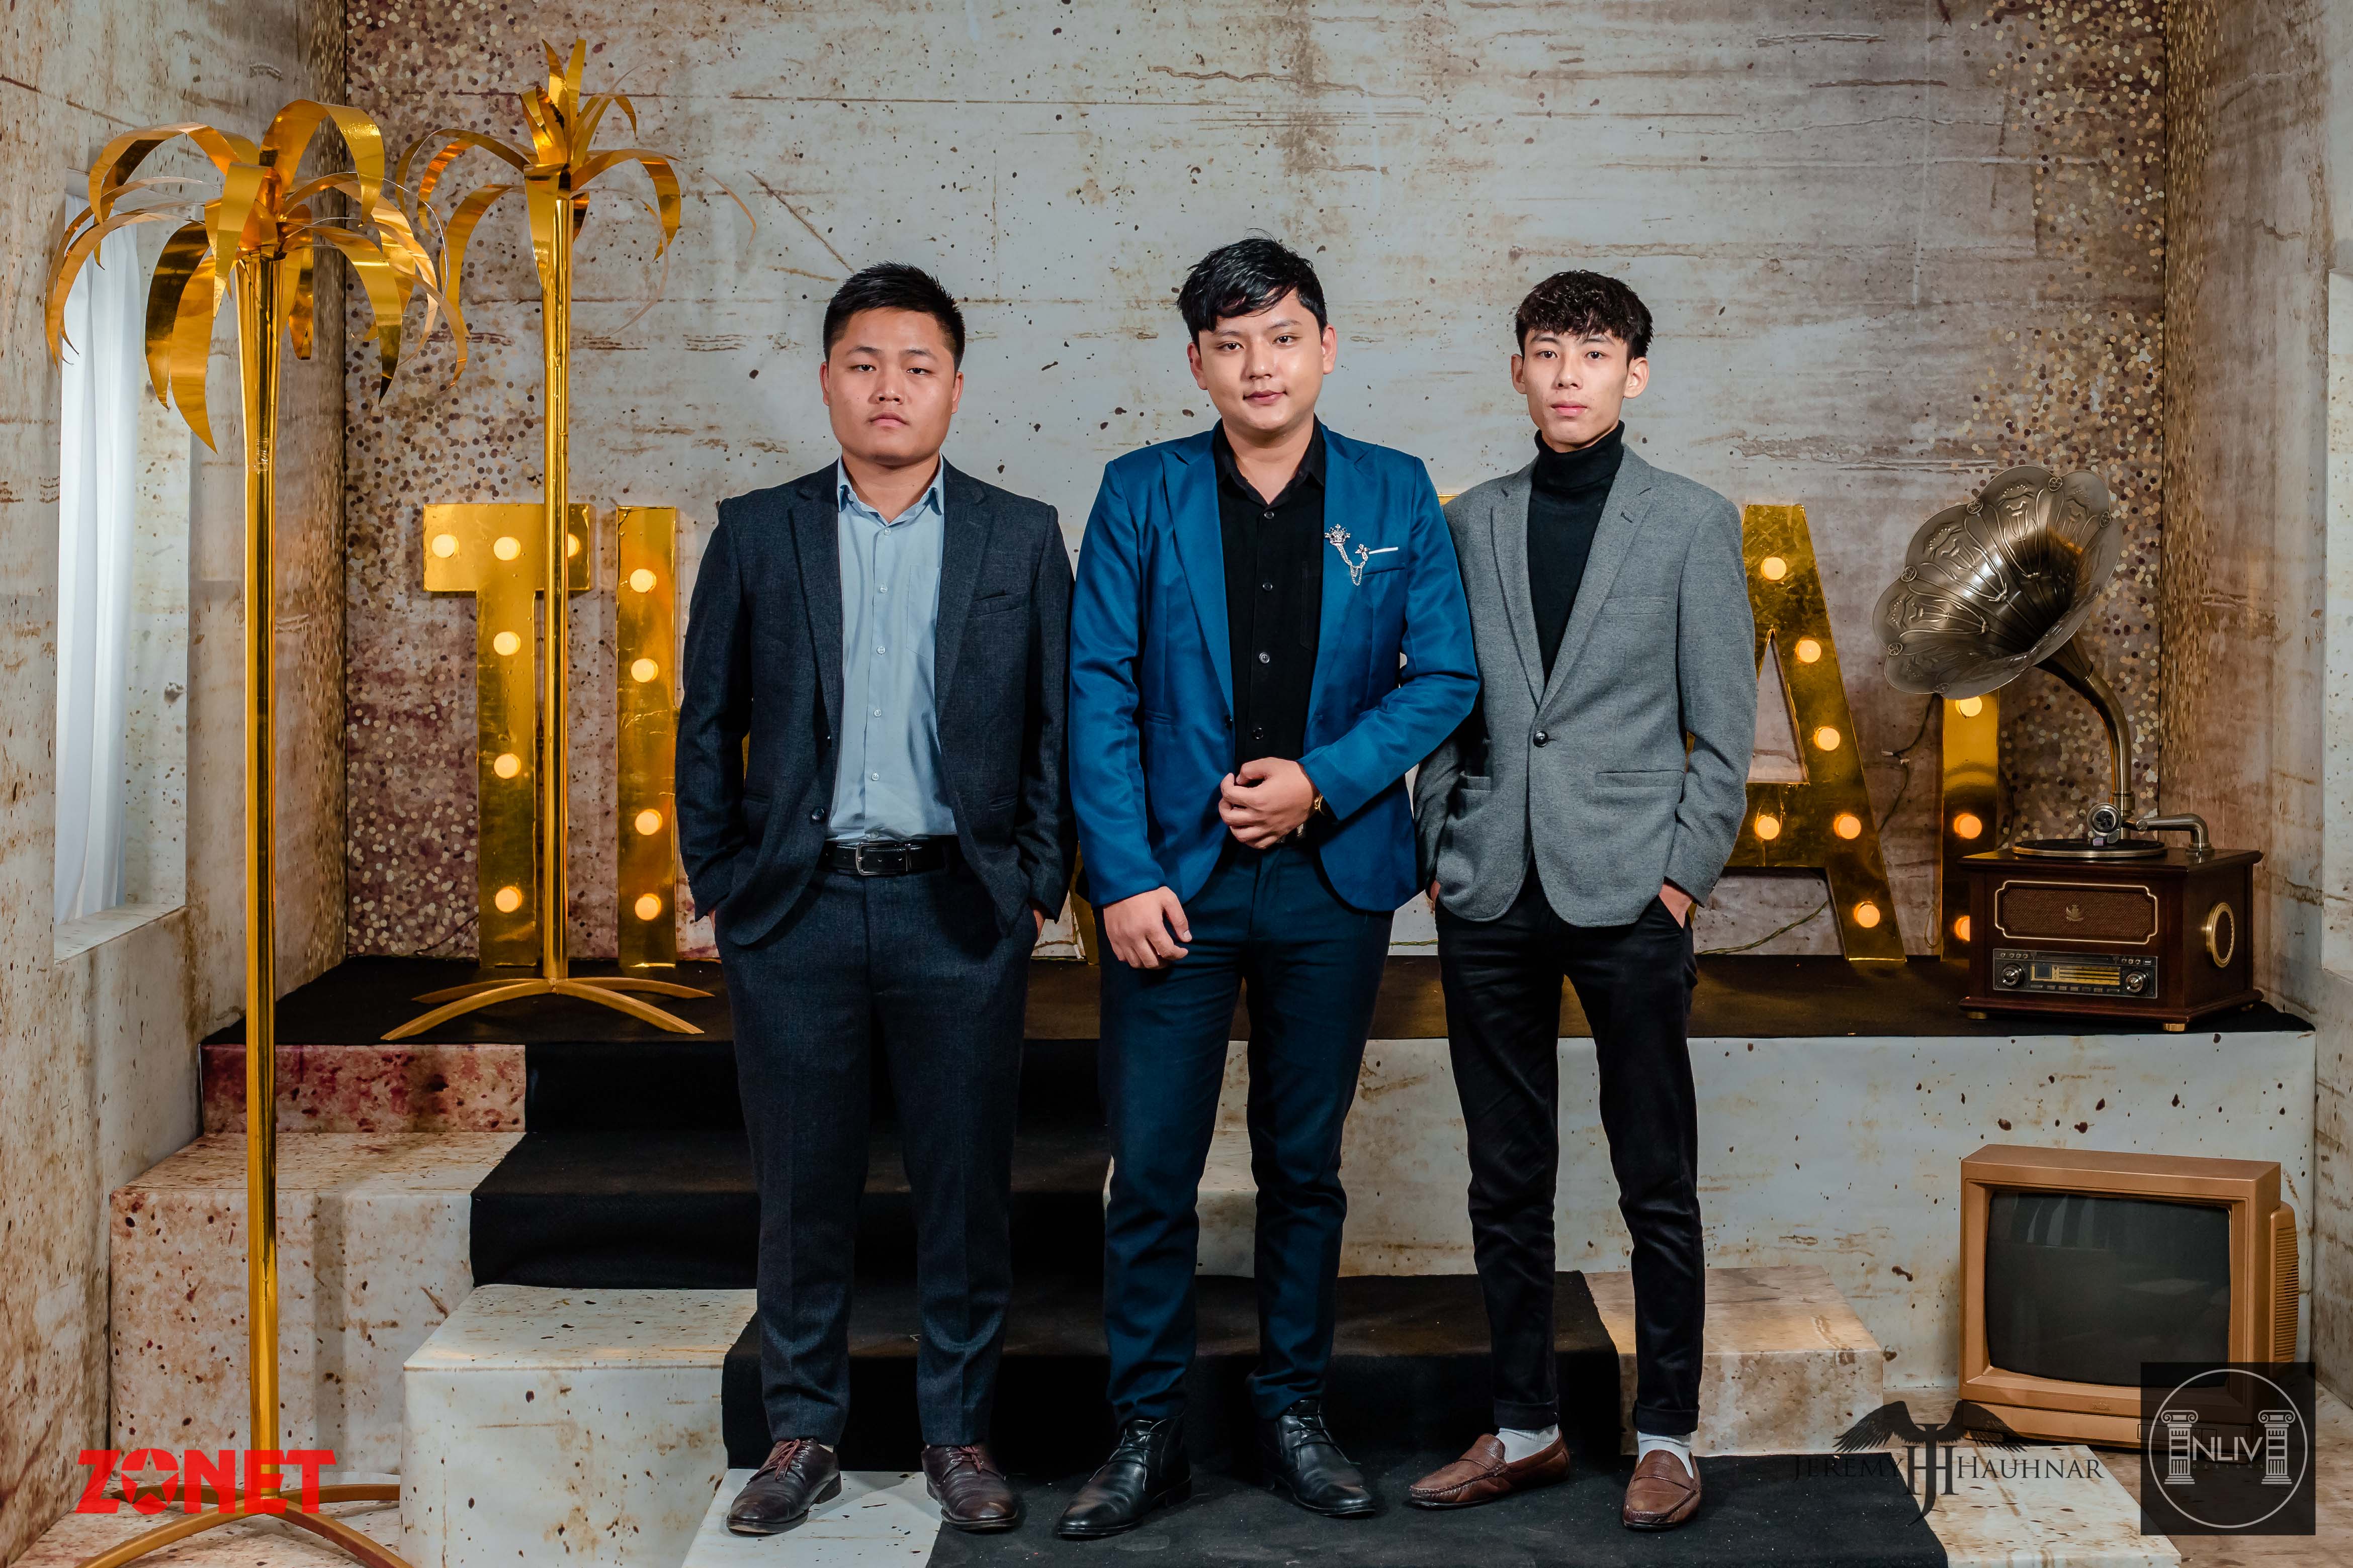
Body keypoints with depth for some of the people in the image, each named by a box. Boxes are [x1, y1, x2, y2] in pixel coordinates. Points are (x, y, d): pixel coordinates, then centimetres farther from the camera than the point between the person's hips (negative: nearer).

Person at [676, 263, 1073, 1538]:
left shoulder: (1021, 539, 6)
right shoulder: (758, 534, 7)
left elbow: (1055, 725, 6)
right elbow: (708, 724, 9)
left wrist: (1039, 889, 1)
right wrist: (717, 885, 3)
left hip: (960, 911, 0)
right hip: (795, 910, 0)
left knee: (966, 1185, 5)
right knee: (801, 1186, 7)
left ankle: (958, 1433, 20)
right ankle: (803, 1434, 21)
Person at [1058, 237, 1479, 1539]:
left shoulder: (1394, 495, 4)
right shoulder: (1142, 494, 2)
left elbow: (1444, 676, 3)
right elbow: (1098, 692, -2)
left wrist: (1324, 781, -11)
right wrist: (1124, 877, -11)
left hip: (1330, 879, 1)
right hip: (1173, 878, -1)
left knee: (1305, 1165, 11)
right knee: (1151, 1171, 0)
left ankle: (1292, 1412, 25)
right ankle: (1147, 1431, 14)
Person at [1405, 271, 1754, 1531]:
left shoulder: (1693, 522, 3)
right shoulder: (1471, 524, 11)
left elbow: (1724, 730, 1)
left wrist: (1683, 877, -6)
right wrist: (1439, 853, 4)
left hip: (1627, 895, -3)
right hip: (1490, 897, 3)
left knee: (1657, 1184, 4)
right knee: (1506, 1180, 10)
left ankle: (1666, 1433, 16)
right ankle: (1525, 1427, 21)